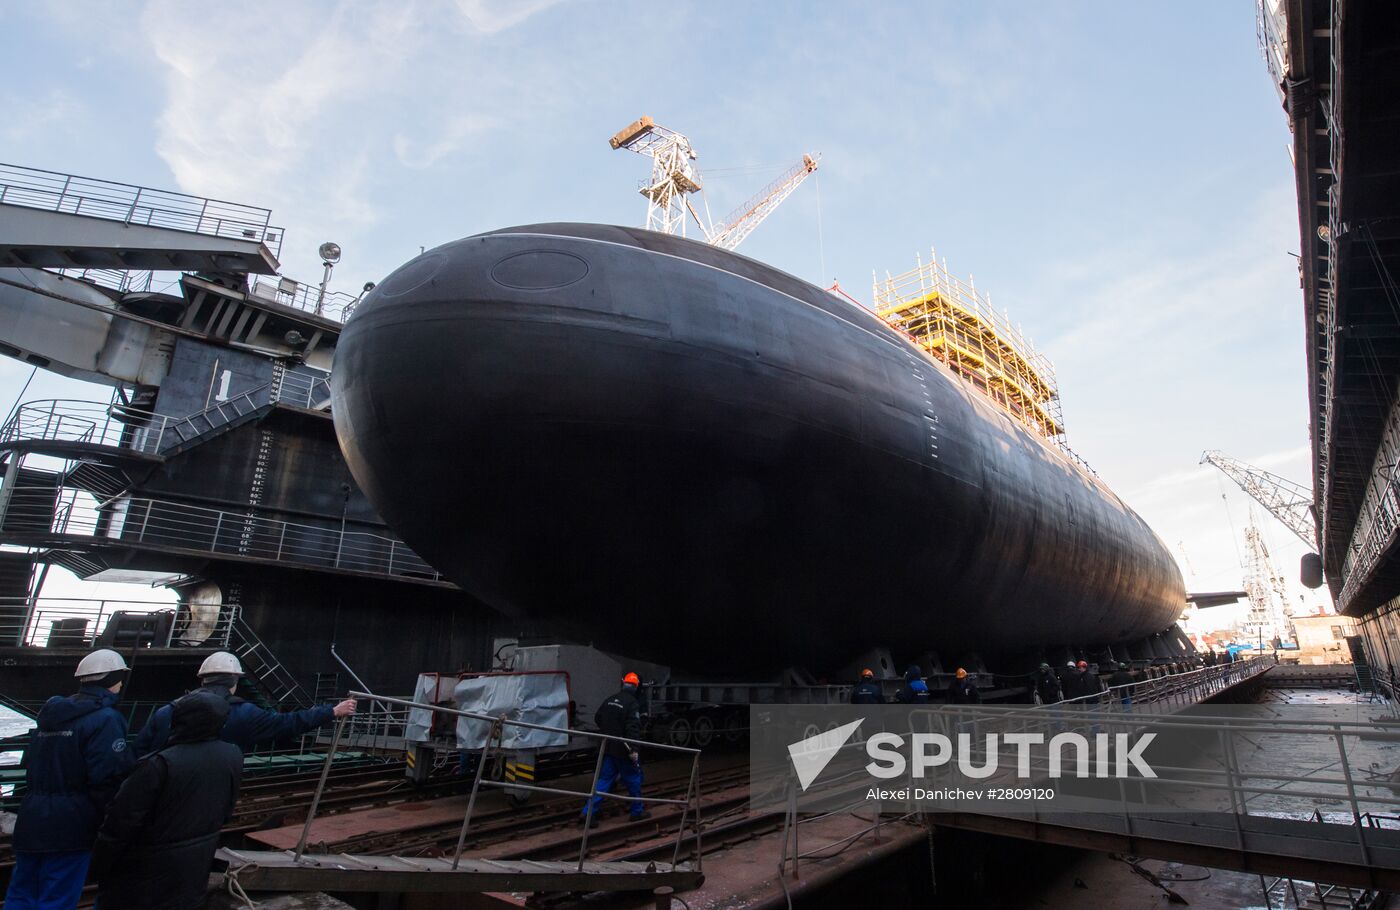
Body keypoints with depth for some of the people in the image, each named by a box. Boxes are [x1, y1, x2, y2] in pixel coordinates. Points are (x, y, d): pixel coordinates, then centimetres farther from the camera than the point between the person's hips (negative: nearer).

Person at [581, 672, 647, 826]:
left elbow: (597, 719, 16)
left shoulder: (610, 700, 6)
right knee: (633, 779, 12)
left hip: (608, 748, 6)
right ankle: (637, 811, 23)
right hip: (623, 750, -6)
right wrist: (633, 749, -24)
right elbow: (633, 728, -24)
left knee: (604, 780, 10)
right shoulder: (633, 703, -16)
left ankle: (588, 813, 3)